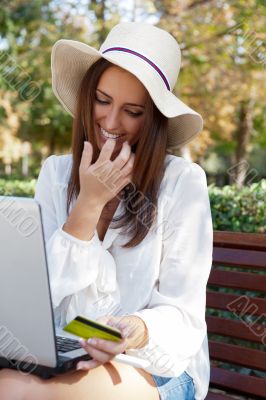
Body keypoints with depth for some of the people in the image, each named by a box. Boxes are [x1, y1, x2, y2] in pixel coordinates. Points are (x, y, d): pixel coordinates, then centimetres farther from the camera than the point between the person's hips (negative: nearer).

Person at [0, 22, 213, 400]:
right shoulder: (55, 173, 2)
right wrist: (90, 202, -15)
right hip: (65, 358, 4)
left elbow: (183, 314, -9)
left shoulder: (184, 182, -10)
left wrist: (137, 333, -31)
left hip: (157, 366, -3)